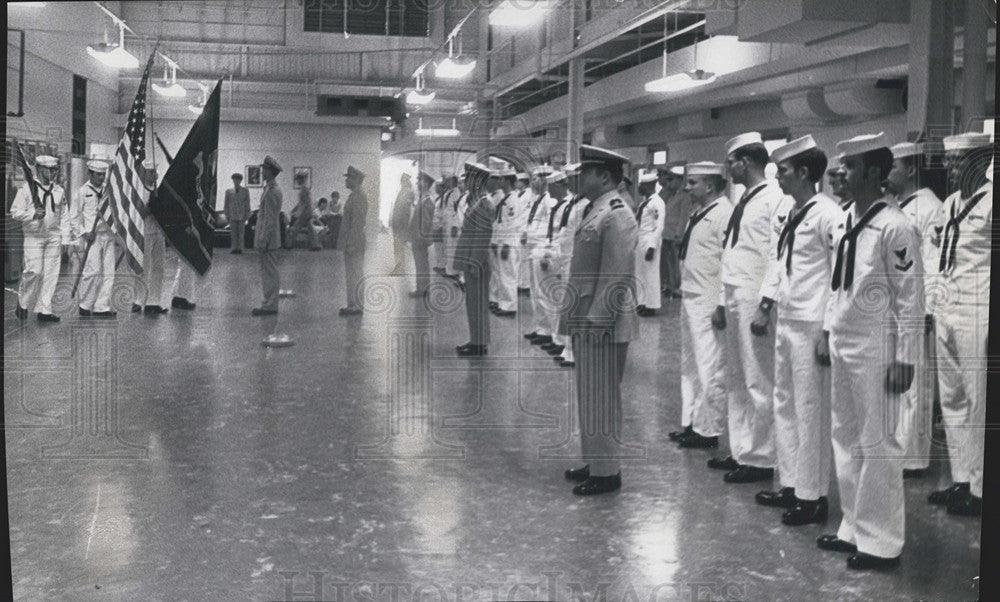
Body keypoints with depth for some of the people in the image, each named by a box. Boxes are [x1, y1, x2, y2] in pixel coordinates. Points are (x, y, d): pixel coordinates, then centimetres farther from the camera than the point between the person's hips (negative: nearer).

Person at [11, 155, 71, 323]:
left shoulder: (59, 191, 11)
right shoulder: (26, 189, -2)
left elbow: (64, 216, 14)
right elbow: (15, 212, -3)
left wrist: (65, 239, 9)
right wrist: (33, 215, -19)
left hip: (54, 237, 4)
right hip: (33, 237, -4)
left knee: (51, 274, 2)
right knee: (34, 271, -12)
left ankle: (44, 310, 8)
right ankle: (23, 303, 10)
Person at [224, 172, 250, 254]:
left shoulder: (245, 191, 4)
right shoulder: (229, 191, 6)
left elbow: (247, 204, 5)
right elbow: (226, 204, 10)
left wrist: (247, 215, 1)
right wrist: (226, 214, 6)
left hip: (241, 216, -1)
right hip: (232, 216, 1)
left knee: (240, 233, 1)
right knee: (233, 233, 1)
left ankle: (240, 248, 6)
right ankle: (234, 248, 6)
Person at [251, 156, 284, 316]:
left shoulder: (271, 192, -17)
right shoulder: (274, 189, 15)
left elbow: (269, 218, -20)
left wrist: (262, 241, -20)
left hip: (268, 237, -10)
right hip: (270, 238, 10)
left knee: (269, 272, -7)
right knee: (270, 272, 12)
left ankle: (269, 306, -4)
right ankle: (270, 304, 17)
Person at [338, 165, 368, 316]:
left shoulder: (358, 197, -16)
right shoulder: (354, 196, 15)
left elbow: (357, 223, -21)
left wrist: (351, 244, -21)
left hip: (354, 242, -10)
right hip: (351, 242, 10)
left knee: (355, 274, -5)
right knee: (351, 274, 13)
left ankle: (356, 306, -1)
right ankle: (353, 305, 19)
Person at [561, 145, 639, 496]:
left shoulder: (616, 216, -15)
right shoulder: (595, 212, 15)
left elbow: (617, 277, -20)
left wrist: (598, 320, -21)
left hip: (602, 323, -10)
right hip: (587, 321, 10)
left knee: (601, 397, -1)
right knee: (590, 396, 16)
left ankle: (607, 472, 9)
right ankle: (595, 462, 28)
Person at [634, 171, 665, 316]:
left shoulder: (657, 203, -14)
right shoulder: (644, 201, 12)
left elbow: (659, 227, -17)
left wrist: (652, 247, -21)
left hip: (650, 241, -8)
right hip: (639, 240, 8)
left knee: (650, 274, 1)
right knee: (639, 274, 13)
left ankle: (651, 306, 10)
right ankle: (642, 303, 23)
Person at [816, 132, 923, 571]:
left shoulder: (895, 228, -16)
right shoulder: (846, 221, 9)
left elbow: (912, 297, -15)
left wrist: (904, 358, -15)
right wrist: (828, 332, 15)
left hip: (874, 349, -9)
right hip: (842, 345, 9)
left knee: (877, 444, 1)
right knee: (845, 438, 16)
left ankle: (880, 543, 13)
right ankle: (854, 528, 29)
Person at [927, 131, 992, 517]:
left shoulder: (988, 201, -11)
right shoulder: (951, 202, 14)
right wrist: (935, 306, 15)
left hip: (977, 315, -8)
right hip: (947, 312, 8)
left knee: (978, 405, 0)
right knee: (952, 401, 13)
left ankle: (979, 489, 10)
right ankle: (960, 480, 24)